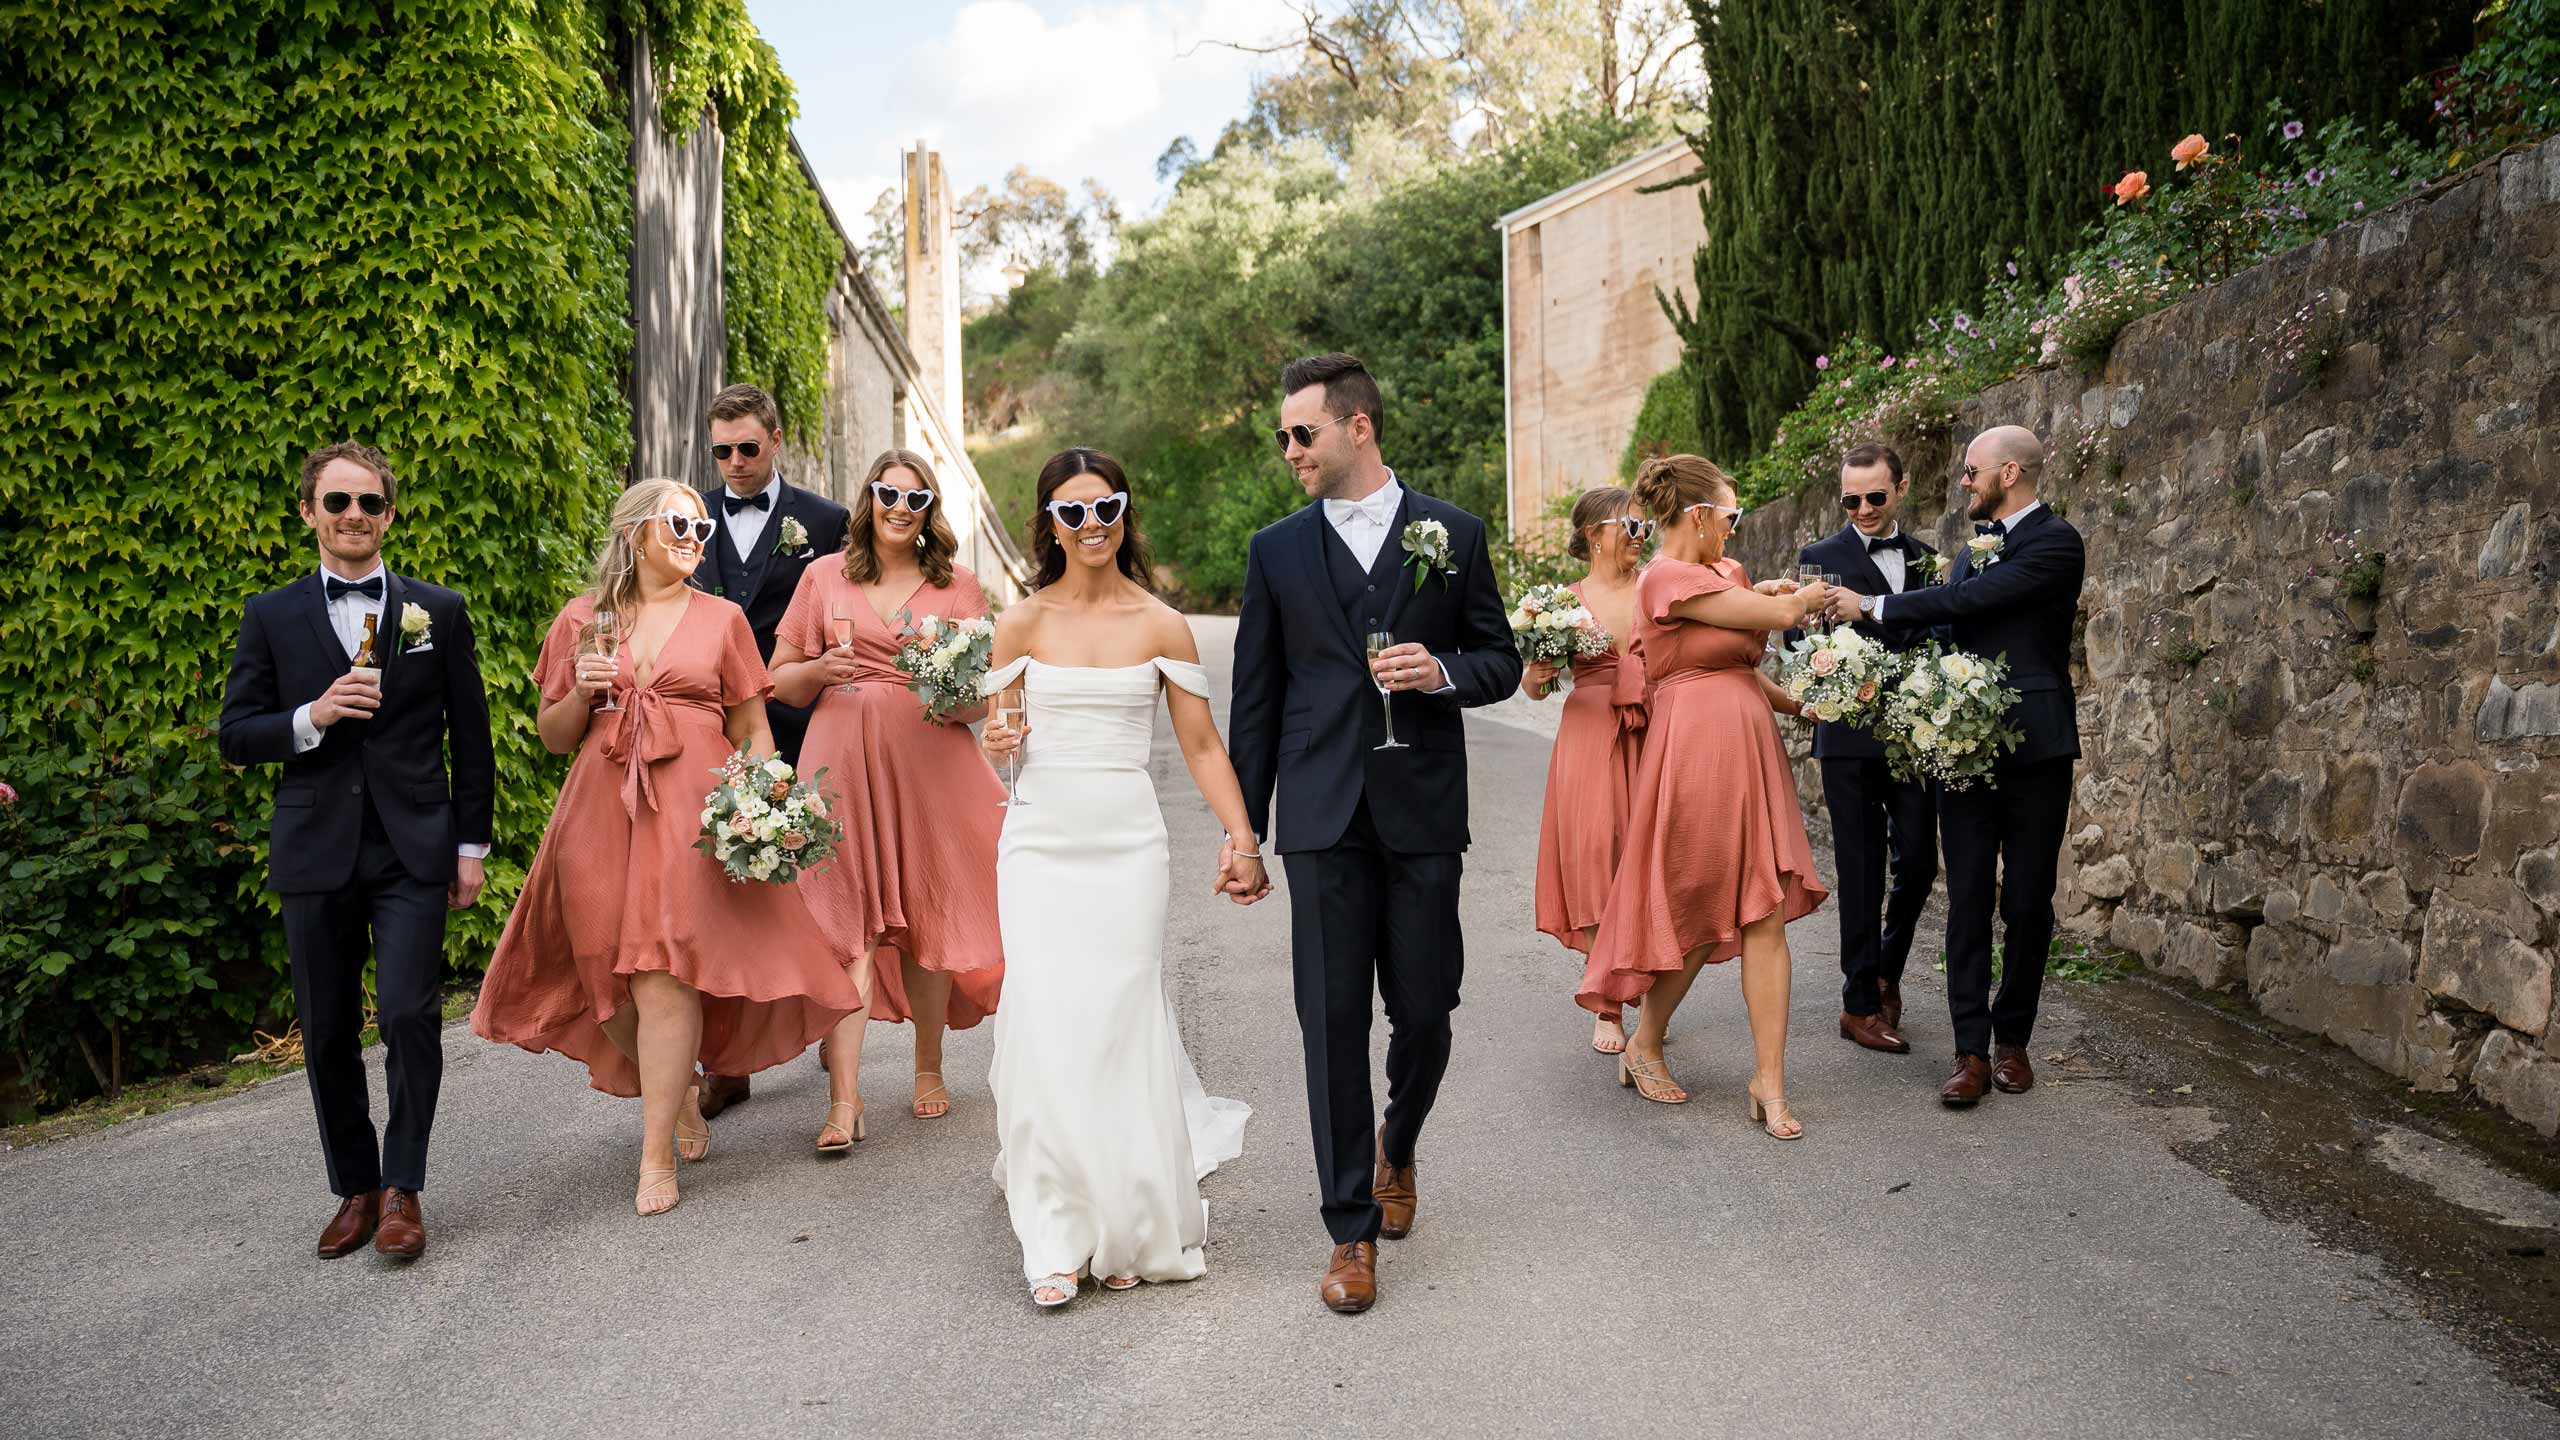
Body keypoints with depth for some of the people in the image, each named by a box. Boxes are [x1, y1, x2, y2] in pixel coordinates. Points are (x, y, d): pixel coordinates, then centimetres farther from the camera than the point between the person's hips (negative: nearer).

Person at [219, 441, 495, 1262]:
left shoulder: (439, 611, 7)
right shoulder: (270, 617, 8)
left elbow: (470, 738, 7)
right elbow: (235, 738, 5)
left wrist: (471, 845, 3)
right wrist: (311, 718, -14)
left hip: (413, 851, -1)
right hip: (316, 851, 2)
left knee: (409, 1014, -12)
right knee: (326, 1032, 7)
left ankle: (403, 1189, 4)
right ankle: (354, 1188, 23)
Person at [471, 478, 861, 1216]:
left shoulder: (721, 618, 9)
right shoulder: (580, 620, 11)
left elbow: (753, 732, 9)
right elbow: (553, 738, 15)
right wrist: (582, 690, -5)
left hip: (692, 809, -2)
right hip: (602, 812, 2)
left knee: (667, 974, -11)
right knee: (609, 980, 3)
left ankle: (657, 1154, -4)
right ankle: (681, 1090, 31)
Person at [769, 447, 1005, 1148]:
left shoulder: (959, 586, 10)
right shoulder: (825, 576, 10)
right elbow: (779, 681, 11)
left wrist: (956, 701, -14)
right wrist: (819, 671, -10)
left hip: (931, 765, 1)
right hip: (843, 762, 0)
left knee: (928, 913, 5)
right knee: (846, 920, -7)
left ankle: (929, 1067, 23)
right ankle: (844, 1096, -10)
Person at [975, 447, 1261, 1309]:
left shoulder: (1162, 626, 3)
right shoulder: (1021, 624, 5)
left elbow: (1201, 745, 6)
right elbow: (998, 738, 13)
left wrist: (1242, 838, -4)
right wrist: (999, 746, -11)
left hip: (1128, 843, 0)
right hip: (1040, 842, 1)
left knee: (1121, 1026, -1)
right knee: (1046, 1028, -7)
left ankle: (1130, 1229, 17)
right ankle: (1056, 1238, 4)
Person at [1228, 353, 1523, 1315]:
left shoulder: (1453, 534, 5)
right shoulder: (1277, 550, 8)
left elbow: (1502, 661, 9)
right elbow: (1256, 695, 9)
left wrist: (1444, 673, -13)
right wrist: (1244, 820, 7)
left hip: (1422, 812, 0)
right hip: (1324, 819, 1)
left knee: (1425, 1012, 6)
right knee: (1333, 1022, 0)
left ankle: (1398, 1144, 38)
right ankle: (1352, 1229, 11)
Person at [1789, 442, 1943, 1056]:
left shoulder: (1928, 559, 13)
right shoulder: (1821, 557, 1)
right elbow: (1799, 642, -6)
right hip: (1853, 738, -3)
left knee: (1918, 864, 5)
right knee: (1862, 873, 1)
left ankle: (1887, 972, 29)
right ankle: (1861, 1004, 10)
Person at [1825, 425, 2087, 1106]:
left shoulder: (2055, 542, -8)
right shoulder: (1976, 543, 16)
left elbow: (1969, 599, -17)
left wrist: (1872, 606, -10)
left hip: (2035, 749, -6)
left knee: (2027, 901, 4)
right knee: (1968, 900, 1)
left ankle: (2012, 1039, 17)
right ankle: (1971, 1050, 3)